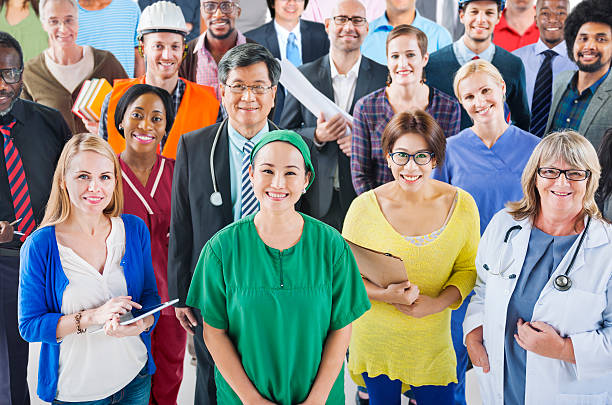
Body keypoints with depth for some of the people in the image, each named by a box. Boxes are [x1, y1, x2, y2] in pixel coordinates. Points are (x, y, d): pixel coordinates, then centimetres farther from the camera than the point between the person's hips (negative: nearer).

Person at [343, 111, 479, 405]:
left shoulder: (462, 204, -7)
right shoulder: (365, 207, -11)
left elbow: (468, 268, 2)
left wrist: (439, 303, -16)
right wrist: (384, 294, -22)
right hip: (376, 340, -1)